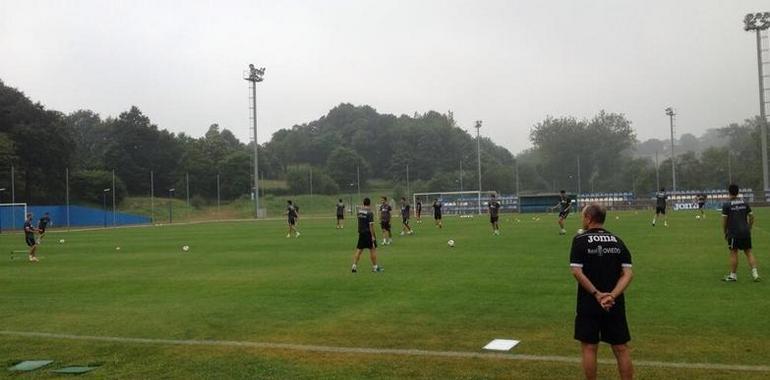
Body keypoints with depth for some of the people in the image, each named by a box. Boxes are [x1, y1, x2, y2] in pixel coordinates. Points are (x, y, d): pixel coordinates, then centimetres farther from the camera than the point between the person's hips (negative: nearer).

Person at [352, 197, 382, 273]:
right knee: (373, 250, 5)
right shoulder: (370, 212, -15)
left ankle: (354, 266, 6)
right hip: (368, 233, -6)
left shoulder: (359, 210, 4)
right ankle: (375, 267, 11)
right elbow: (371, 225, -18)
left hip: (361, 233, 6)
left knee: (359, 250, 9)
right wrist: (373, 236, -16)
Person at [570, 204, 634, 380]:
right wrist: (612, 295, -12)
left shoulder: (580, 240, -7)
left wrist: (597, 294, -14)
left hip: (589, 304, -3)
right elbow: (628, 273, -3)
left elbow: (576, 271, -16)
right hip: (615, 304, 4)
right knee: (621, 349, 10)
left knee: (589, 348, 8)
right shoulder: (617, 241, 5)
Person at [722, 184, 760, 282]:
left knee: (733, 253, 3)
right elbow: (751, 216, 10)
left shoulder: (726, 205, -7)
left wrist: (725, 232, 4)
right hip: (746, 232, 5)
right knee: (748, 252, 10)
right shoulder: (744, 203, 7)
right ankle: (755, 273, 4)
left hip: (734, 233, -4)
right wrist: (749, 228, 19)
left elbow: (724, 220, -7)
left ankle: (733, 275, 9)